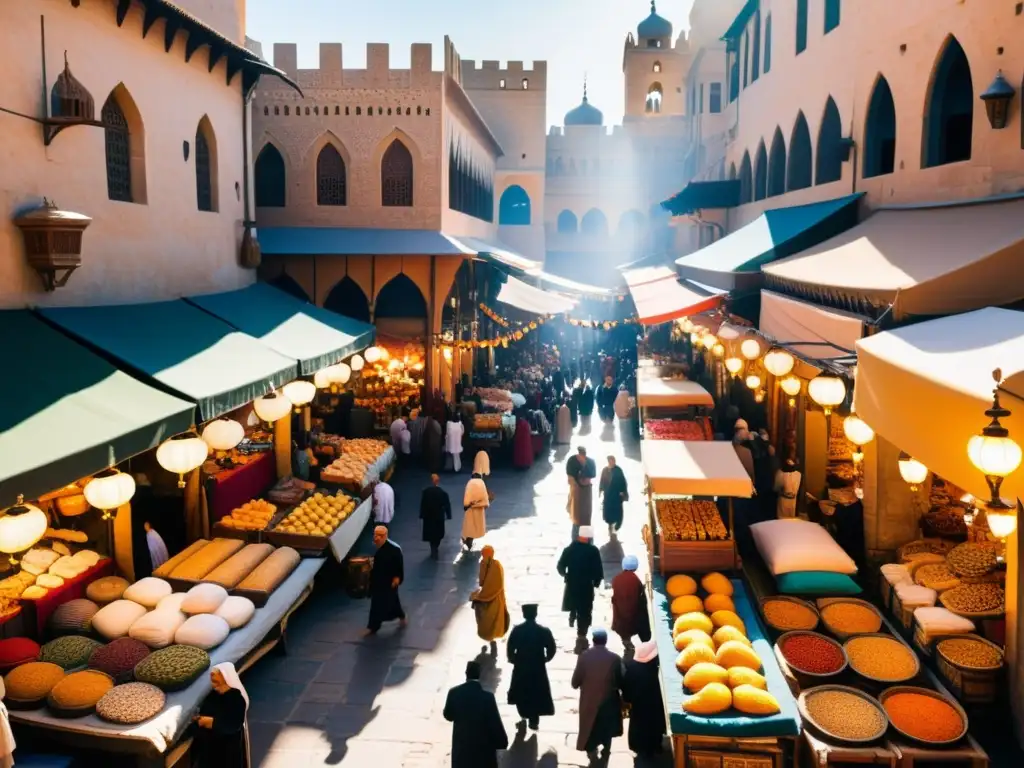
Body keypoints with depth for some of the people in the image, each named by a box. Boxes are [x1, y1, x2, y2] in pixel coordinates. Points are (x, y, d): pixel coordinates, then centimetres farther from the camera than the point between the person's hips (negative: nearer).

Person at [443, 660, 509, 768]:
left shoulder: (454, 692, -9)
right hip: (483, 747, -3)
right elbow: (496, 724, -13)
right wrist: (502, 743, 0)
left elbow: (448, 715, 6)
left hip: (461, 746, 3)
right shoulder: (487, 696, -18)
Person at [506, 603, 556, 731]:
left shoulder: (517, 630, -10)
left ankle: (524, 717, 21)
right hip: (538, 668, 0)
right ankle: (533, 720, 16)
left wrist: (514, 660, 8)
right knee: (536, 694, 14)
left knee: (521, 693, 21)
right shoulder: (544, 631, -11)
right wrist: (544, 659, 9)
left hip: (520, 668, 0)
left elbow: (510, 649, -10)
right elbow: (552, 649, -8)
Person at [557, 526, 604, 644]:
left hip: (571, 584, 3)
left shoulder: (569, 549, -3)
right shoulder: (593, 551, -12)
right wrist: (596, 582, 3)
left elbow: (560, 566, 0)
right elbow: (598, 569, -13)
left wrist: (565, 575, 19)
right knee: (584, 612, 4)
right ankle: (581, 636, 2)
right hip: (586, 586, -3)